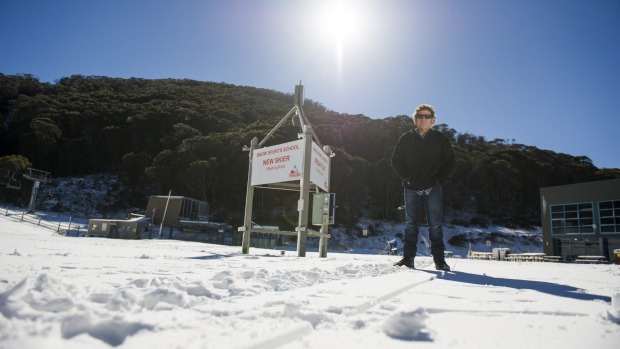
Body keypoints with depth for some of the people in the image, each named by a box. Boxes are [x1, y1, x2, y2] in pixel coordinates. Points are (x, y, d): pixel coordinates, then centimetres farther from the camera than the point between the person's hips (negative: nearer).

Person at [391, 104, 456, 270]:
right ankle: (408, 258, 11)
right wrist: (407, 178, -5)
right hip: (411, 189, 1)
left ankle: (439, 259, 8)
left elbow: (450, 163, 8)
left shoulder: (441, 139, 6)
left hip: (433, 189, -1)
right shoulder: (406, 139, 8)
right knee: (410, 224, 5)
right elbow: (396, 161, 7)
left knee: (435, 225, 1)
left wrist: (440, 180, -5)